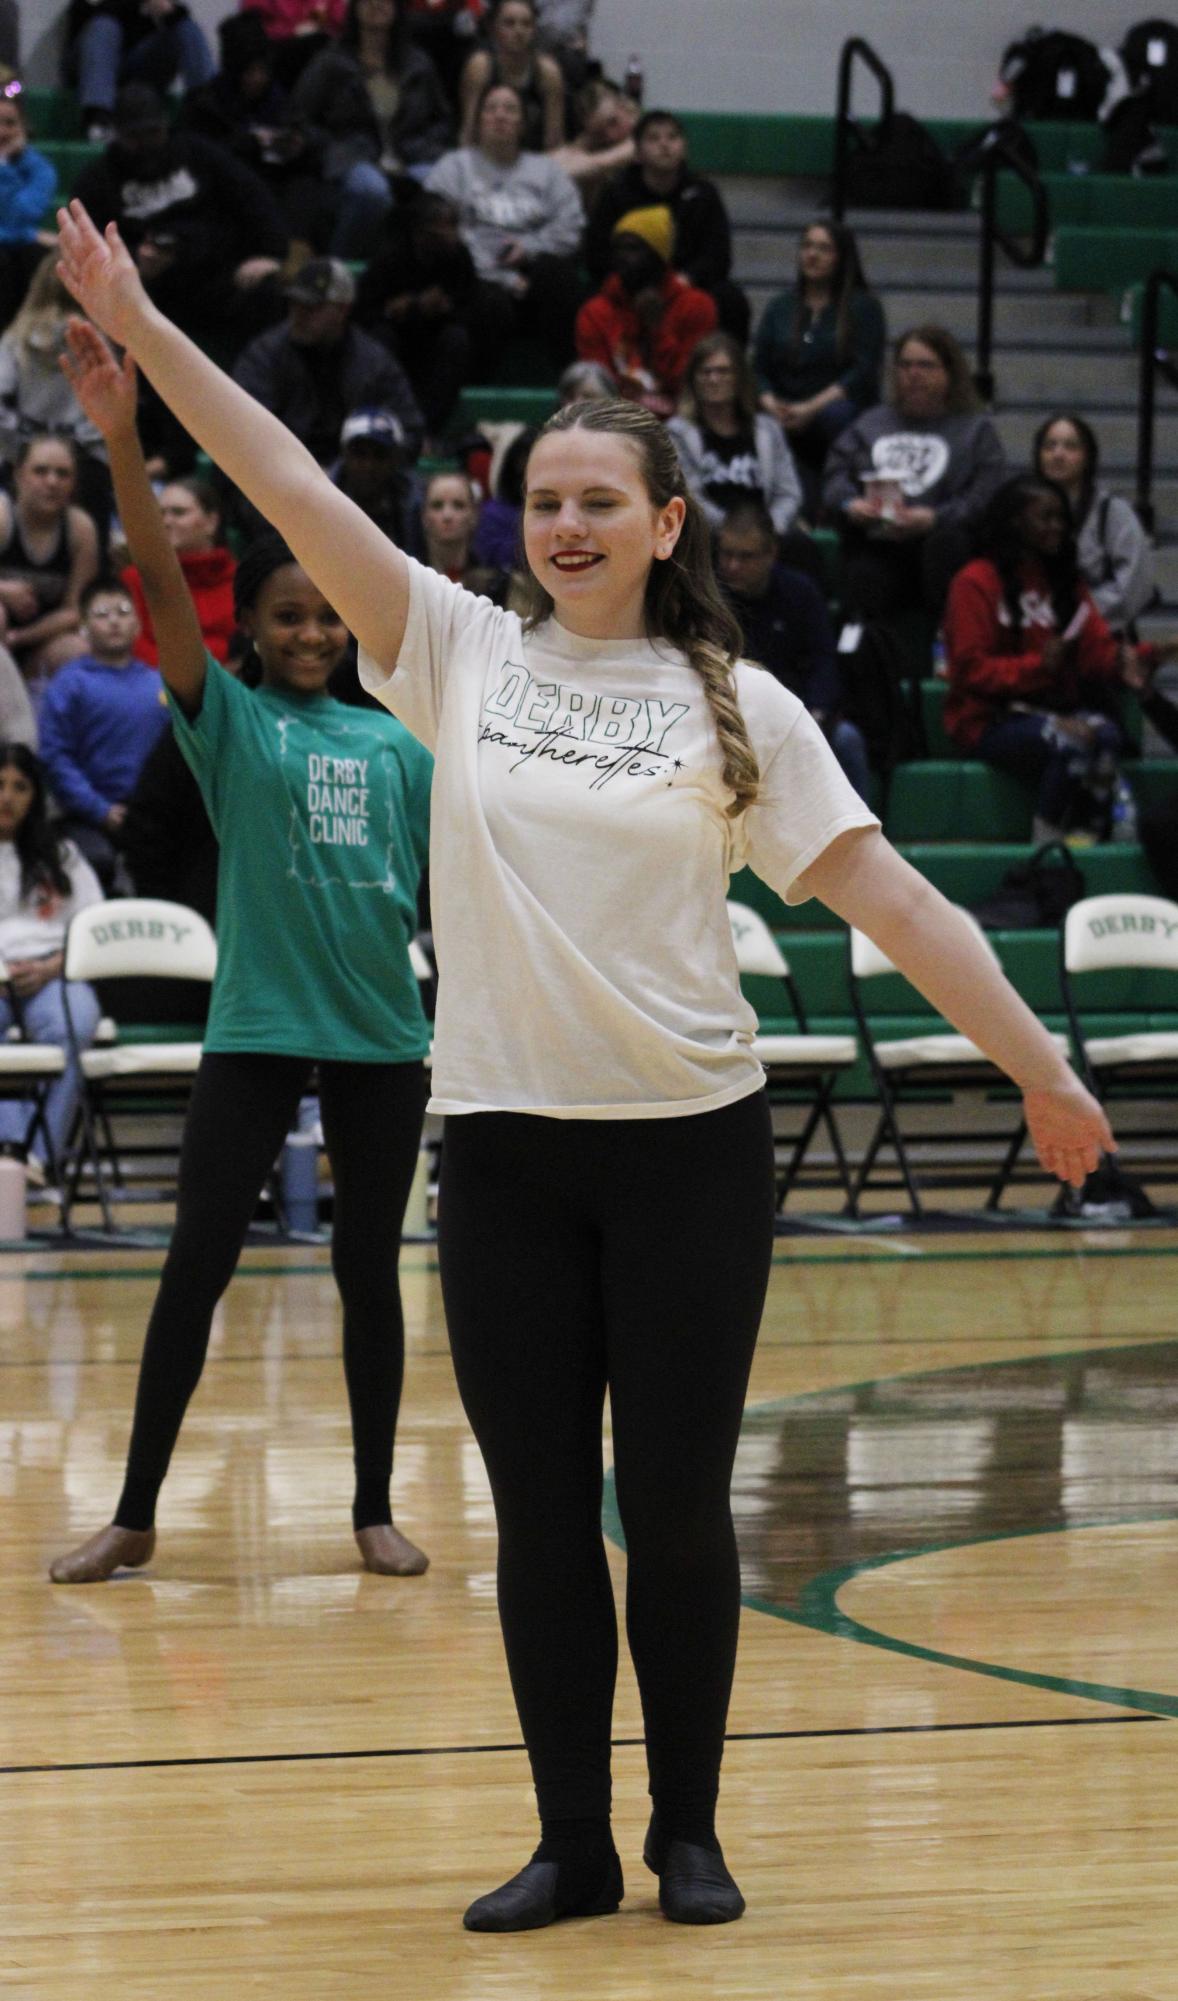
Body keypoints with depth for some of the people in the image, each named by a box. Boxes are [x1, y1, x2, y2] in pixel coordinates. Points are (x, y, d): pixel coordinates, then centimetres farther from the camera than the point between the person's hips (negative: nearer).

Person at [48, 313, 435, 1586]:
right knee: (195, 1268, -3)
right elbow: (161, 584, -12)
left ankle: (375, 1512, 18)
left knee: (369, 1274, 8)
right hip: (254, 1034, -2)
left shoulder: (394, 748, 10)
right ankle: (136, 1516, 5)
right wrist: (120, 439, -25)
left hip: (383, 1038, 3)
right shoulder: (227, 721, 1)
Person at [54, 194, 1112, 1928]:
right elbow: (292, 487, -2)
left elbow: (887, 897, 0)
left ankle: (690, 1834, 18)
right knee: (543, 1517, 5)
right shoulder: (461, 654, 4)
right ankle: (573, 1845, 16)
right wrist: (141, 330, -8)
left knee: (676, 1509, 4)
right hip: (504, 1148, 1)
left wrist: (1037, 1066, -3)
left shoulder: (739, 708, 1)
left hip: (689, 1148, -1)